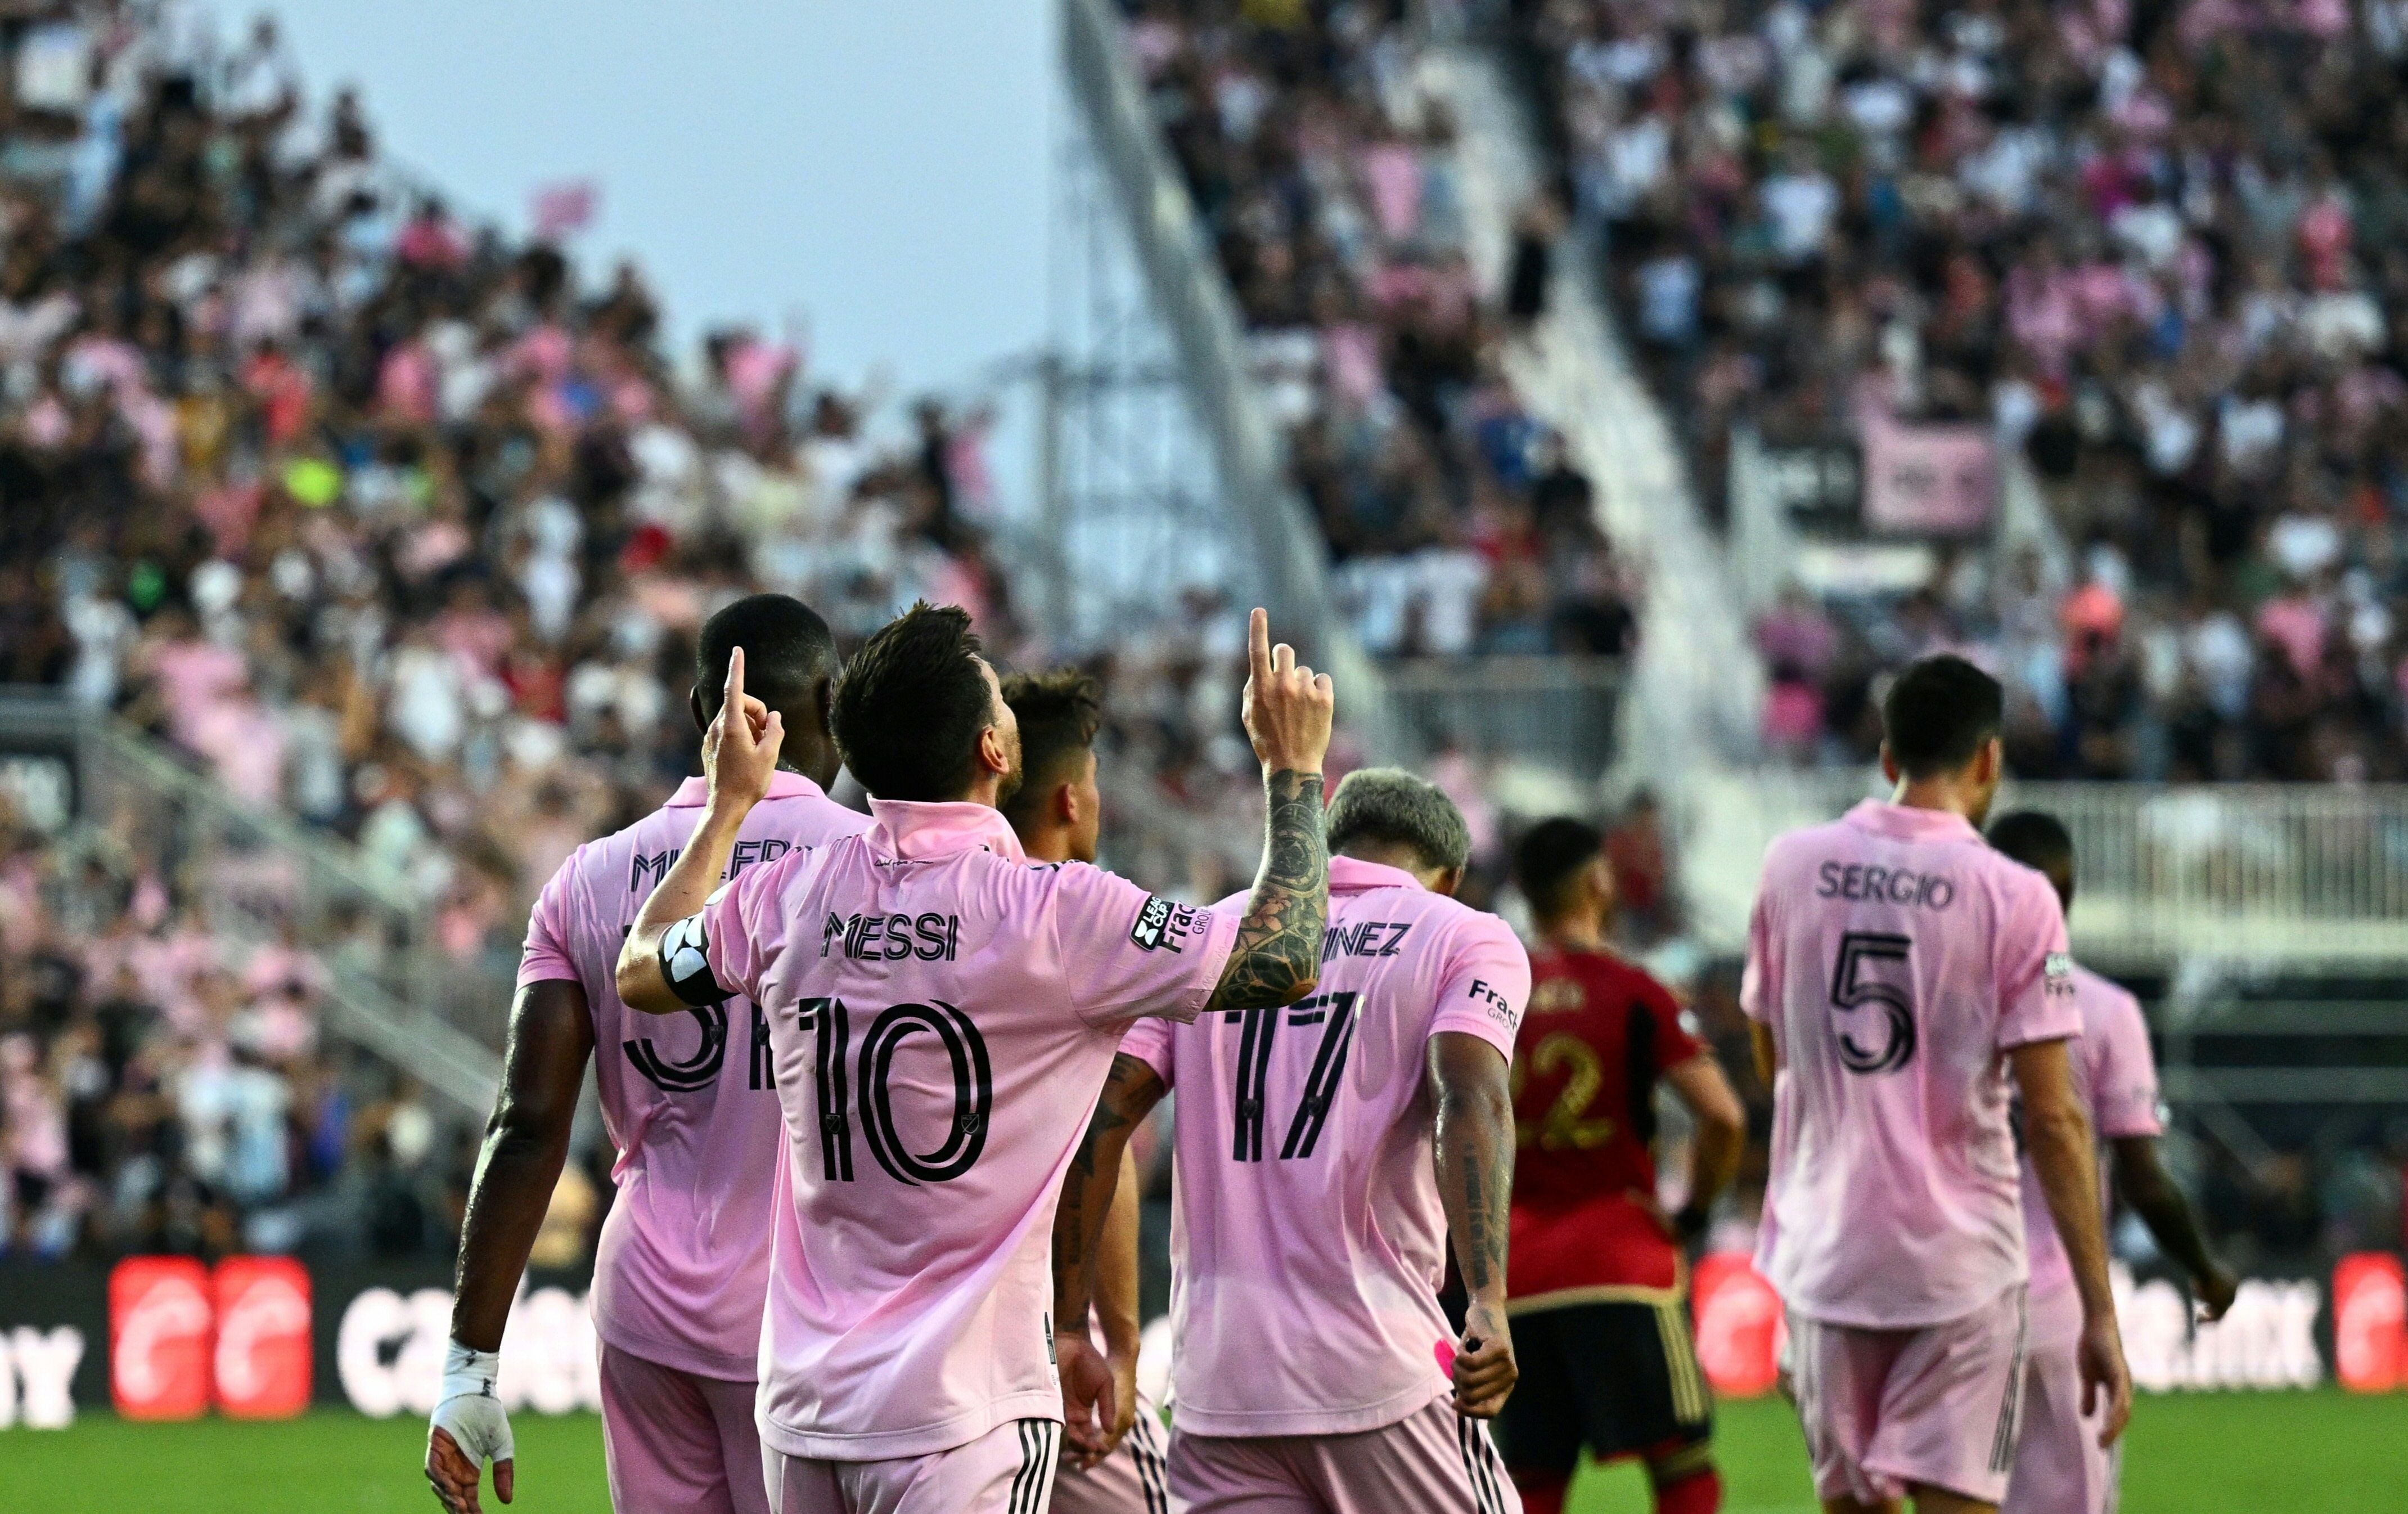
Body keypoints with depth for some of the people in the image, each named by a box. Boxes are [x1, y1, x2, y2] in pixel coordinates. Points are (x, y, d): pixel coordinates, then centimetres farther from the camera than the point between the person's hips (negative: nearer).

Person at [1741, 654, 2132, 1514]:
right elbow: (2053, 1119, -11)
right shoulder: (2014, 898, -8)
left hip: (1823, 1249, 4)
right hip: (1961, 1262, -4)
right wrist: (2100, 1311, -9)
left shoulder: (1793, 865, 3)